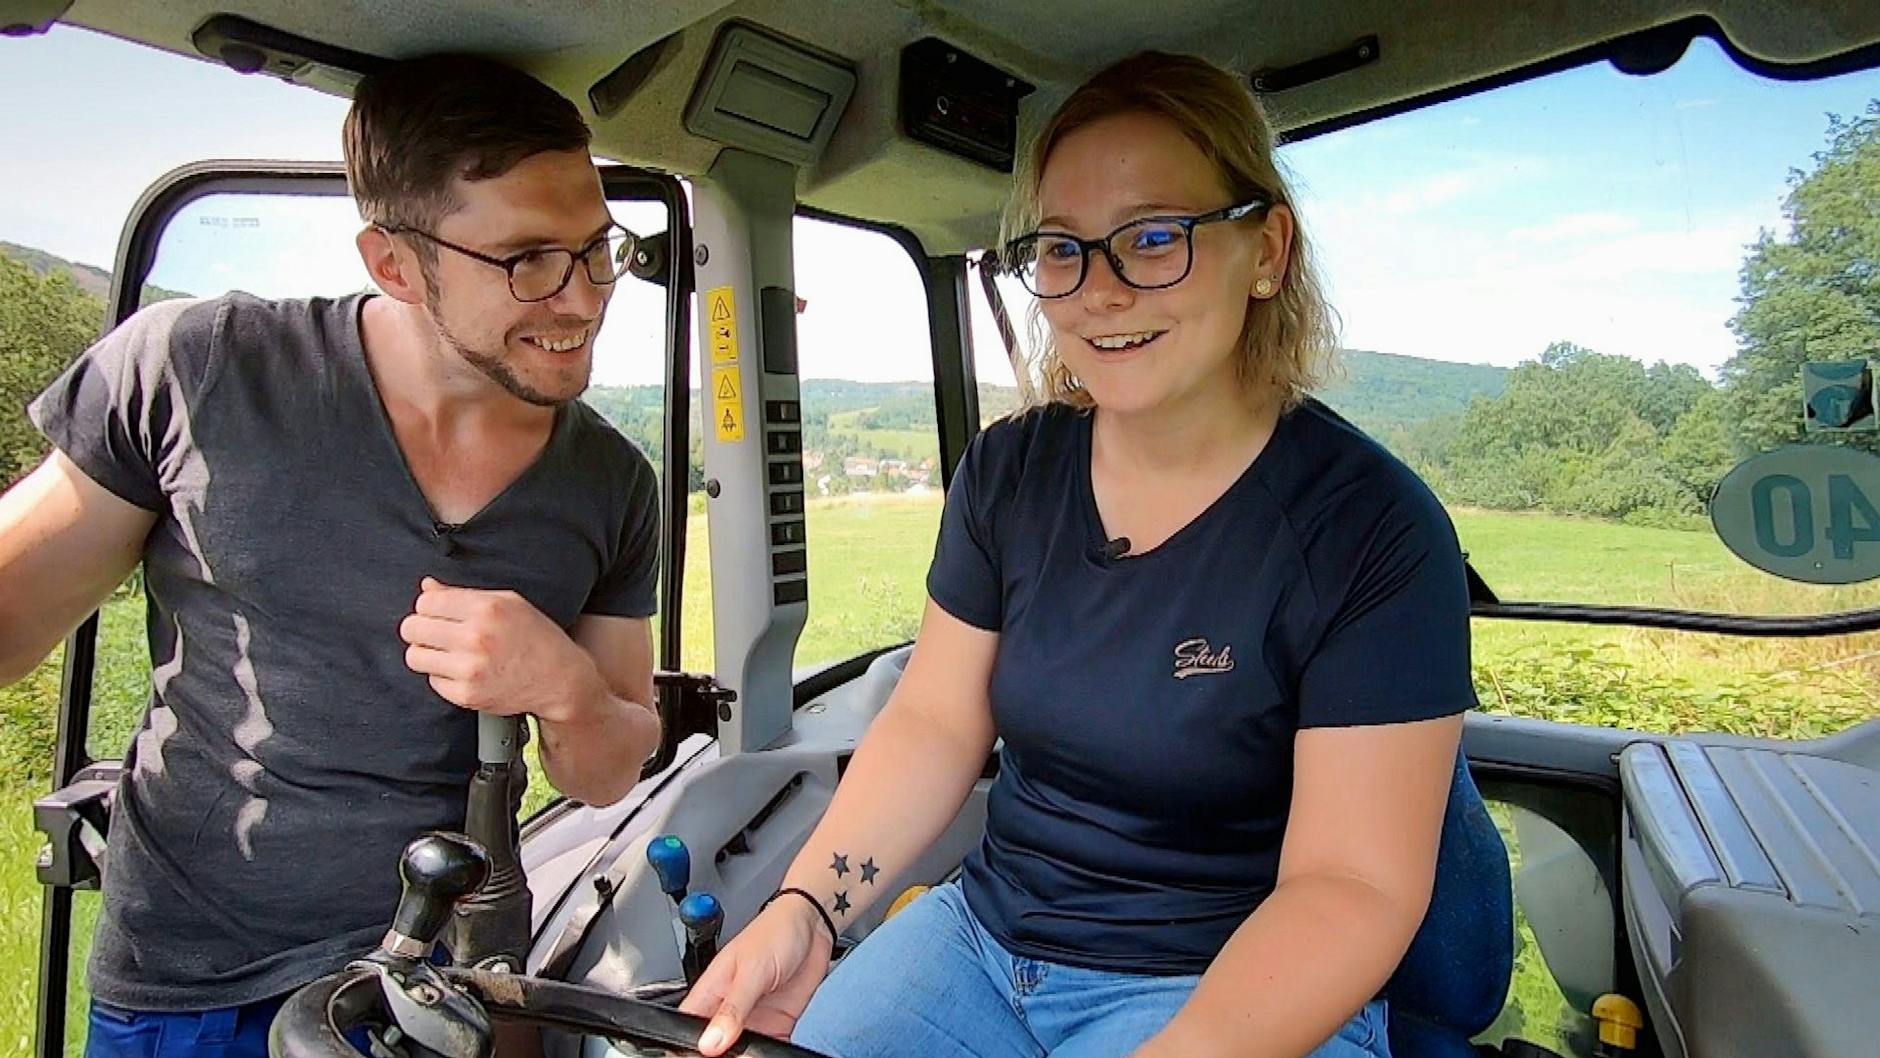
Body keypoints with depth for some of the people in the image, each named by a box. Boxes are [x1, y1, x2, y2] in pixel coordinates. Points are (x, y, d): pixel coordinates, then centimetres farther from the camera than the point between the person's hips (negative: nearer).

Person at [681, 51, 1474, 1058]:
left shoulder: (1372, 528, -16)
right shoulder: (1006, 471, -1)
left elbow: (1352, 885, -16)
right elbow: (933, 722, 1)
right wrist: (805, 906, -14)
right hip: (980, 936, 4)